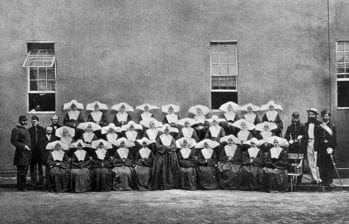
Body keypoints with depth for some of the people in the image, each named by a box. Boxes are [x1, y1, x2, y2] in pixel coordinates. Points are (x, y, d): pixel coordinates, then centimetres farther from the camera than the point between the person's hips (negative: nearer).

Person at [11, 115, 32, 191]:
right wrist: (24, 146, -18)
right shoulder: (16, 130, -8)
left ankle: (23, 186, 19)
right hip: (21, 153, -9)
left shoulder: (26, 129, 19)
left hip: (27, 153, 9)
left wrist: (29, 147, 15)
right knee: (21, 170, -6)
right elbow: (14, 141, -15)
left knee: (25, 170, 12)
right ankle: (21, 187, -1)